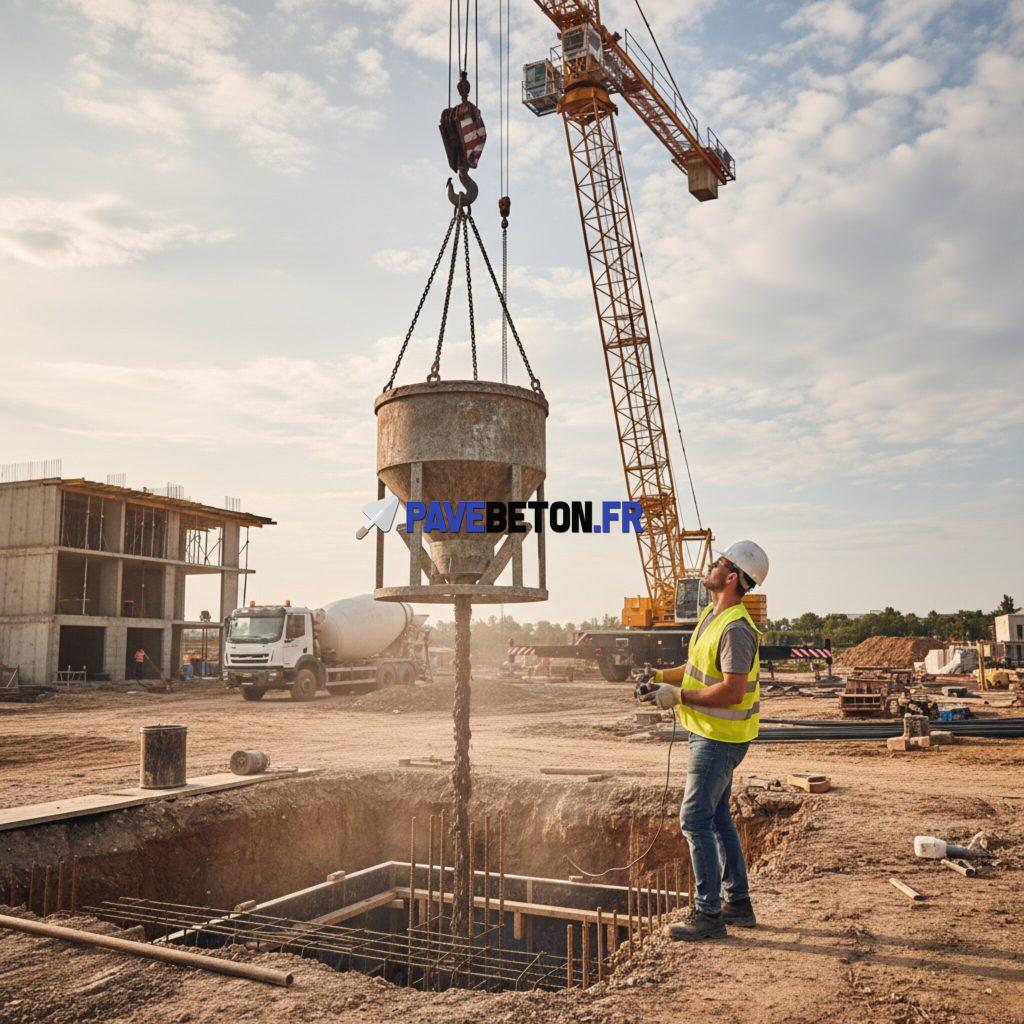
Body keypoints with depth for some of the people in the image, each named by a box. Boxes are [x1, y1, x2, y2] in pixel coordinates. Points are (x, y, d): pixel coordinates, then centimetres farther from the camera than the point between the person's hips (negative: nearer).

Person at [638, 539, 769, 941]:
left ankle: (708, 914, 4)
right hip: (709, 733, 10)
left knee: (695, 820, -5)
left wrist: (678, 695, -23)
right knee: (717, 818, 17)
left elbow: (732, 690, -28)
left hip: (720, 738, -10)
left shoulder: (736, 628, -23)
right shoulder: (712, 615, 9)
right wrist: (662, 676, 7)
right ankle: (737, 903, 28)